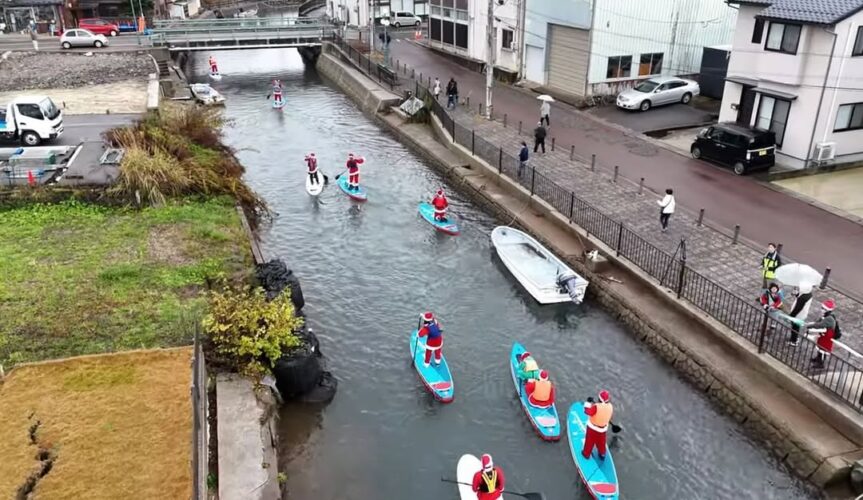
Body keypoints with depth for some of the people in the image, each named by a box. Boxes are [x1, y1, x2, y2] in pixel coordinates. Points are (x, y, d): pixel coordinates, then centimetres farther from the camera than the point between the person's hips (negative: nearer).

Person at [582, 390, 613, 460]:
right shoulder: (610, 406, -15)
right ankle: (602, 454, 46)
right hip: (603, 429, 4)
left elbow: (588, 412, -24)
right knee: (601, 442, 27)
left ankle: (586, 454, 36)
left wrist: (588, 403, -14)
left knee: (589, 441, 18)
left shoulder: (596, 407, -34)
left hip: (592, 428, -4)